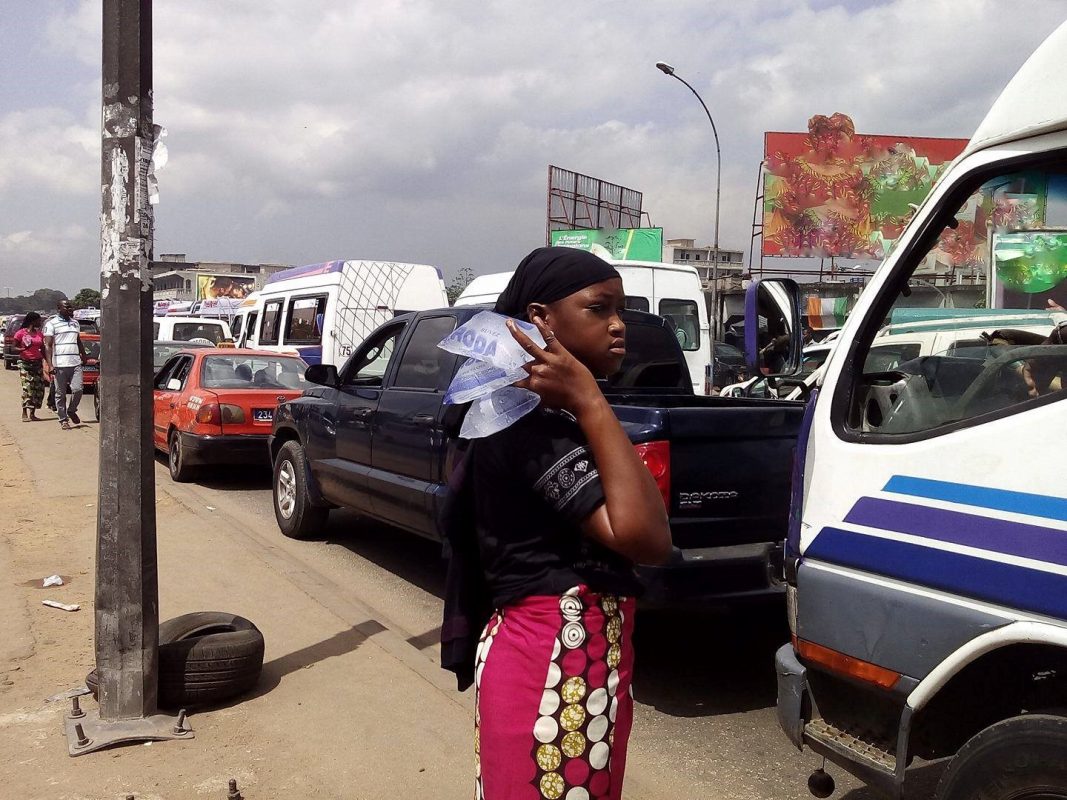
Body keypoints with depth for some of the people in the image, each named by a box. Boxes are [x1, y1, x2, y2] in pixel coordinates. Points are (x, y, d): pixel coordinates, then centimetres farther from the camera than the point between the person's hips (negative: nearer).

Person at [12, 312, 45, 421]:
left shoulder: (40, 334, 12)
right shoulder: (21, 333, -3)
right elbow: (14, 348, -1)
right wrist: (24, 348, -21)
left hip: (37, 363, 5)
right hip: (25, 363, -5)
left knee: (39, 388, 0)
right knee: (27, 387, -14)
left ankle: (32, 413, 8)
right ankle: (24, 414, -11)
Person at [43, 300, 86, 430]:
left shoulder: (75, 323, 16)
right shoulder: (51, 324, -1)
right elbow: (48, 346, -6)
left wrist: (83, 355, 26)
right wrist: (49, 365, -15)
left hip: (76, 364, 4)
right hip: (59, 364, -4)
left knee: (77, 389, -8)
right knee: (60, 394, 2)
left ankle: (71, 411, 17)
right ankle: (63, 420, 10)